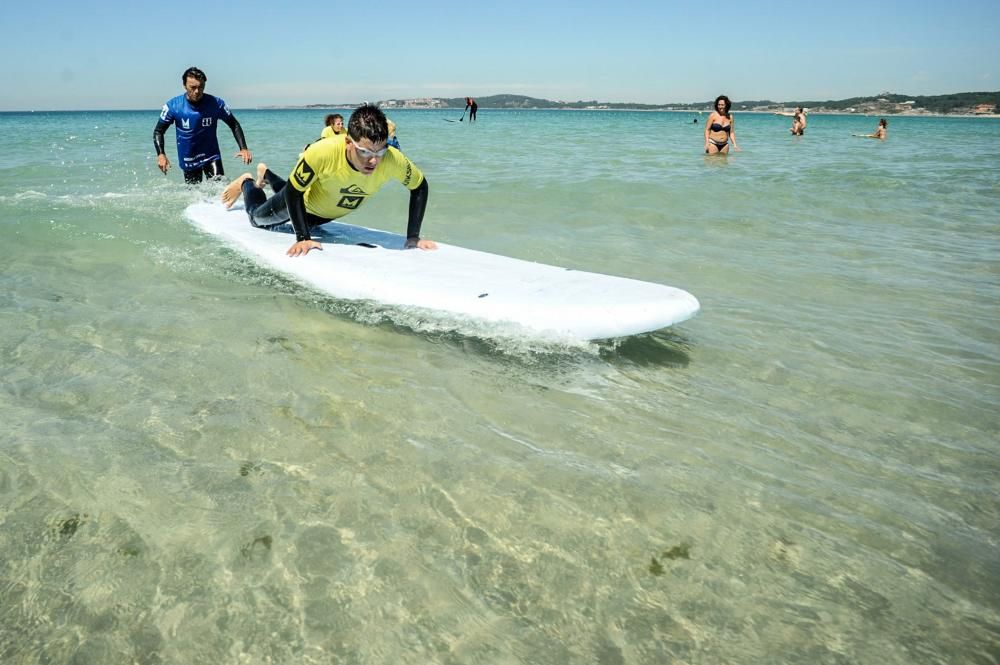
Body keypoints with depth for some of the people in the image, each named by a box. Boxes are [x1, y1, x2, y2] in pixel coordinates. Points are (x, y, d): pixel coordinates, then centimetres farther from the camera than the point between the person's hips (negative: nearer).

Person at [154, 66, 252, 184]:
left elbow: (234, 124, 0)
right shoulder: (173, 106, -10)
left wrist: (243, 148, -14)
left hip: (211, 156, -1)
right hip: (188, 160, 1)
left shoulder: (215, 103, -11)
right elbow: (158, 131, -1)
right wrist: (160, 154, -17)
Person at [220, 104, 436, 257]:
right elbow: (294, 192, -29)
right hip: (306, 200, -4)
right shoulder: (322, 152, -46)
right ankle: (247, 183, 53)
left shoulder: (393, 160, -41)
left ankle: (266, 175, 60)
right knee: (258, 218, 23)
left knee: (301, 221, 36)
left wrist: (413, 238, -25)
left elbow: (419, 187, -21)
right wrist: (303, 238, -33)